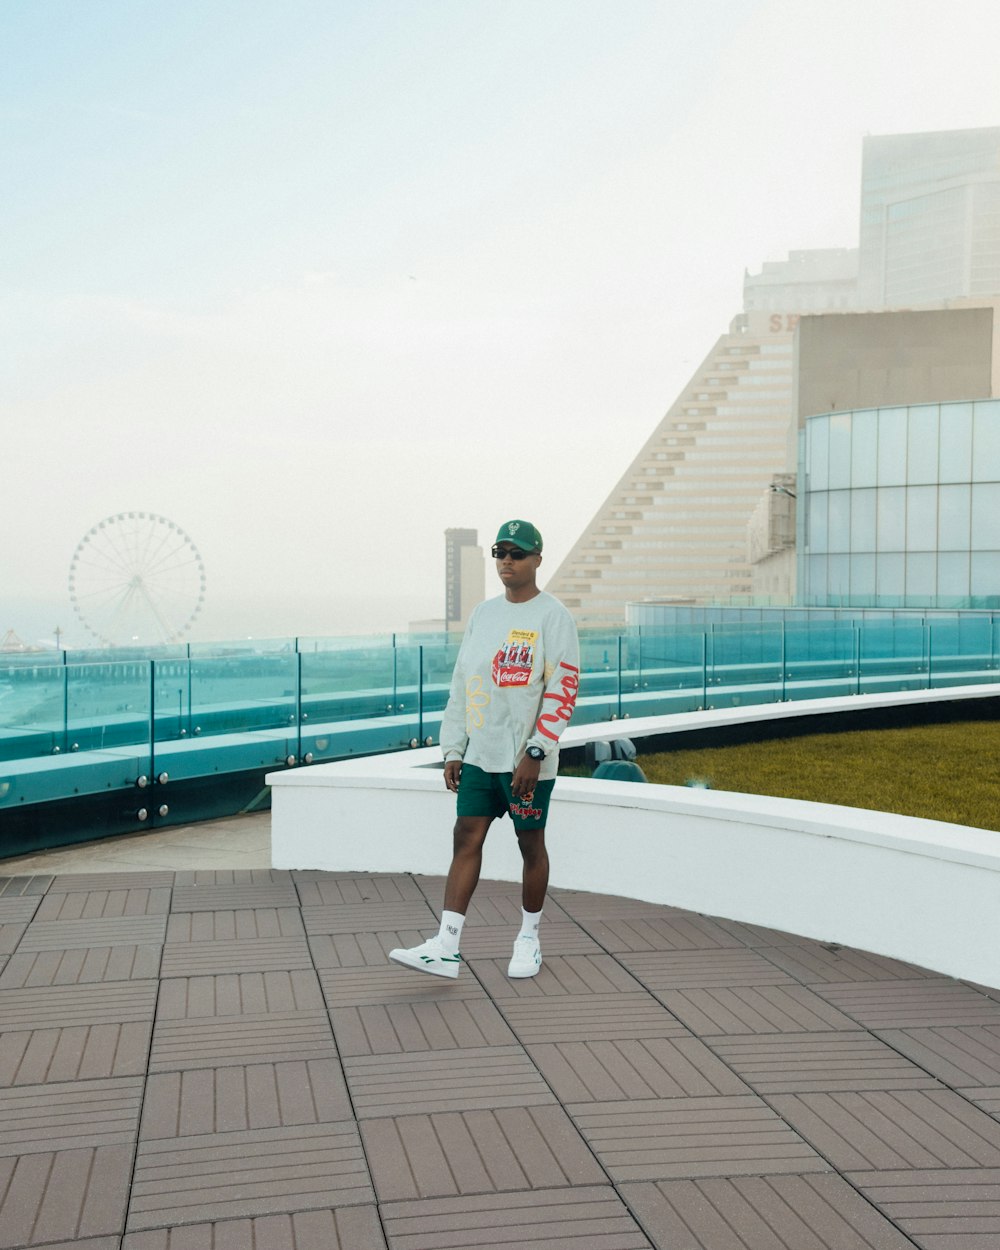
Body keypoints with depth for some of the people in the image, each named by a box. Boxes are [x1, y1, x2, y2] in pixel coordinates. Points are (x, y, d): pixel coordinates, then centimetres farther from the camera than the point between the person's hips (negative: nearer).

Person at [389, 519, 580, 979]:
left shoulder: (552, 617, -7)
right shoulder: (482, 614, 11)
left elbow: (563, 691, -13)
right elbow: (461, 684, 14)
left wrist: (535, 753, -18)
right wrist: (452, 750, 9)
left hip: (528, 759, -5)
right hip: (479, 755, 5)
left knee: (530, 844, 6)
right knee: (466, 838, 0)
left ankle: (529, 940, 22)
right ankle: (446, 947, 0)